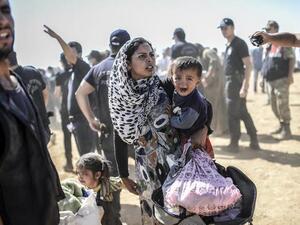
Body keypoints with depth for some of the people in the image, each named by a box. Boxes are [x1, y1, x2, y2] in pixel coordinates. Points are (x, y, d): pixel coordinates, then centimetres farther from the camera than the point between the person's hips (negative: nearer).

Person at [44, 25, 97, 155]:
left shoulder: (83, 67, -10)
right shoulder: (73, 72, 18)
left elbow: (71, 56, -30)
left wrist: (57, 37, -36)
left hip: (84, 120, -10)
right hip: (76, 120, 10)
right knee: (84, 155, 16)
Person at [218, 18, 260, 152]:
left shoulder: (239, 44, -12)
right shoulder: (228, 45, 15)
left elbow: (248, 65, -18)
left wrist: (244, 86, -24)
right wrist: (227, 85, 21)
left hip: (237, 82, -9)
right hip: (230, 82, 9)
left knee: (233, 114, -3)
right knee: (243, 113, 12)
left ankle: (234, 144, 5)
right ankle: (254, 142, 18)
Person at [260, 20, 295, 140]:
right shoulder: (268, 45, 16)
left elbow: (292, 58, -8)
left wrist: (290, 75, -17)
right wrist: (263, 77, 15)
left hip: (281, 79, -7)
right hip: (270, 80, 7)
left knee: (282, 105, -8)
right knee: (274, 106, 12)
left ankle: (287, 131, -2)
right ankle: (281, 126, 24)